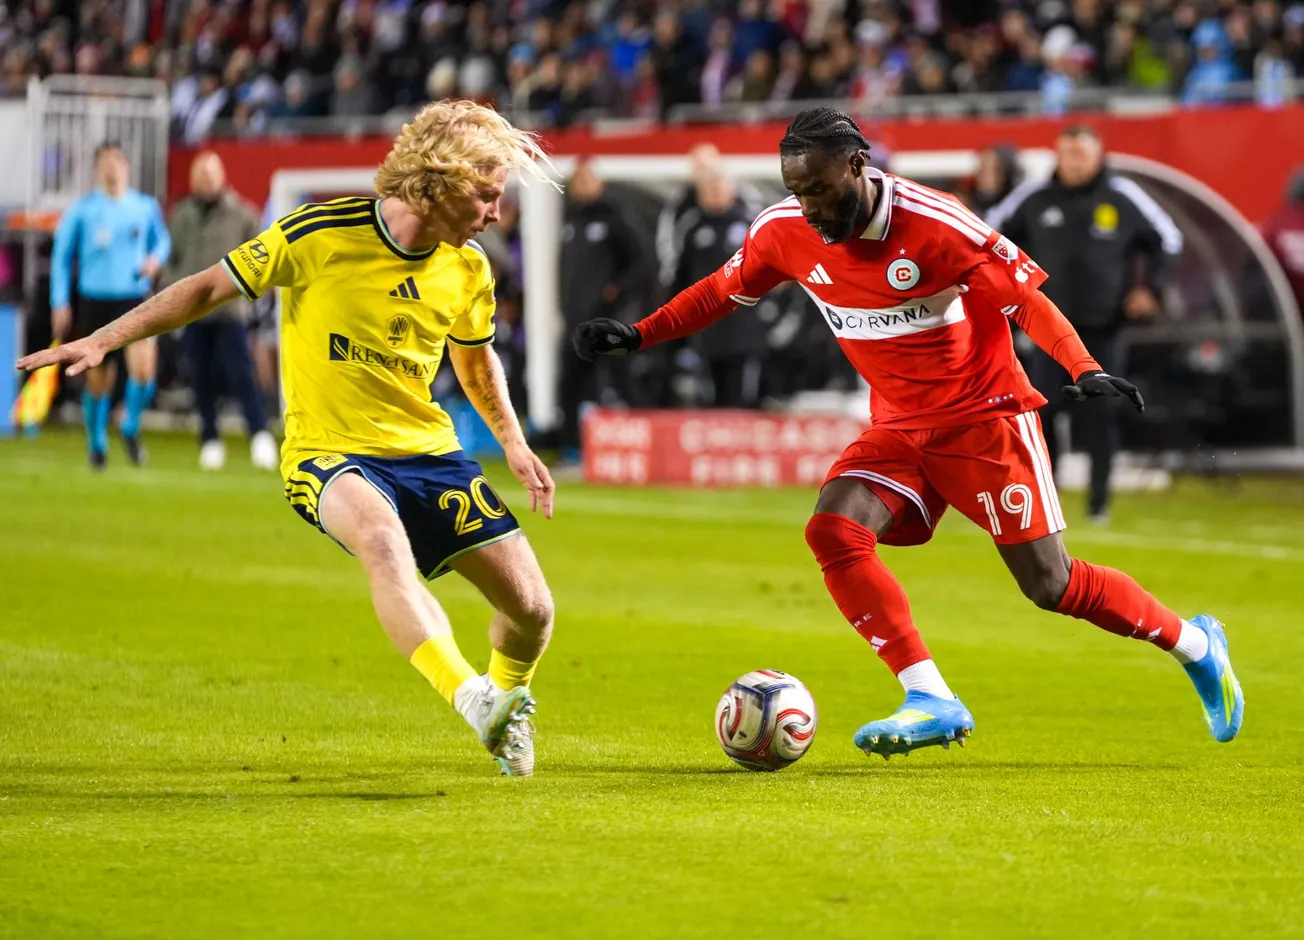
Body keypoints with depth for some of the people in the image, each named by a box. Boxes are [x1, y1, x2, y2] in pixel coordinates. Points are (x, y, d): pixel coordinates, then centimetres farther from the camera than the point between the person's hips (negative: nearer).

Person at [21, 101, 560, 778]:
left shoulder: (467, 271, 0)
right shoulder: (318, 236, -15)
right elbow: (210, 289, -4)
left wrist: (513, 443, 13)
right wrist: (103, 340, -7)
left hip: (428, 450, 5)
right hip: (328, 450, -5)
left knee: (532, 609, -2)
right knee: (382, 537, -40)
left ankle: (508, 703, 33)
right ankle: (470, 698, -49)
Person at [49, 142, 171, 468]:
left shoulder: (146, 207, 4)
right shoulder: (82, 211, -1)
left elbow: (161, 239, 21)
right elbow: (62, 255, 6)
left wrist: (155, 258, -3)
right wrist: (60, 303, 2)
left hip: (134, 299, 0)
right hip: (95, 302, 0)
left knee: (144, 366, -21)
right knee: (100, 378, 5)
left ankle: (131, 427, 5)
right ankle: (97, 442, 29)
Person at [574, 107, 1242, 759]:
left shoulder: (936, 226, -23)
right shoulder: (784, 233, -7)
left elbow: (1028, 300, -17)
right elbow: (722, 290, 10)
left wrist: (1085, 369, -31)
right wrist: (638, 335, -1)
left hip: (986, 417, -5)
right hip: (898, 429, 5)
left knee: (1050, 585, -5)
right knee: (833, 531, -20)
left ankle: (1194, 645, 21)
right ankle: (931, 700, -18)